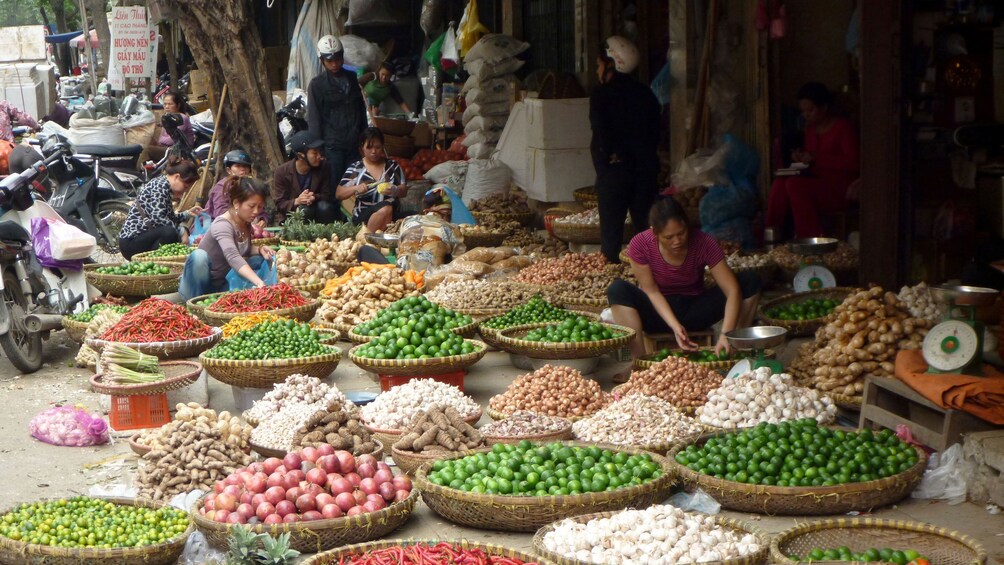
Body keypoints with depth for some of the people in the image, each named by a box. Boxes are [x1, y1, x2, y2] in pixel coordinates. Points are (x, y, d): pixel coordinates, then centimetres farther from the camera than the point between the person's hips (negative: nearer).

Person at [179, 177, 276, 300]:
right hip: (197, 288, -7)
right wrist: (259, 283, -56)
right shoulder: (222, 225, -24)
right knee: (199, 255, -37)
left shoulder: (246, 223, 0)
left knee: (262, 259, -2)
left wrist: (259, 249, -4)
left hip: (222, 286, 7)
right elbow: (233, 257, -43)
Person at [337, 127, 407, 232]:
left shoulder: (392, 165, 12)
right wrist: (356, 189, -15)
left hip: (392, 212, 2)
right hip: (364, 214, -2)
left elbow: (404, 191, 7)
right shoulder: (355, 168, 7)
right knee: (385, 209, -35)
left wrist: (394, 190, -17)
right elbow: (338, 194, 5)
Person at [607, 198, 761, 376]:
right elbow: (651, 291, -15)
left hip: (695, 311, 1)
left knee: (751, 281, -19)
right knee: (618, 289, -31)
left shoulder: (703, 243, -20)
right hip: (660, 312, -1)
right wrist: (674, 326, -31)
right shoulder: (640, 245, -20)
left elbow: (732, 290, -24)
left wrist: (725, 334, -38)